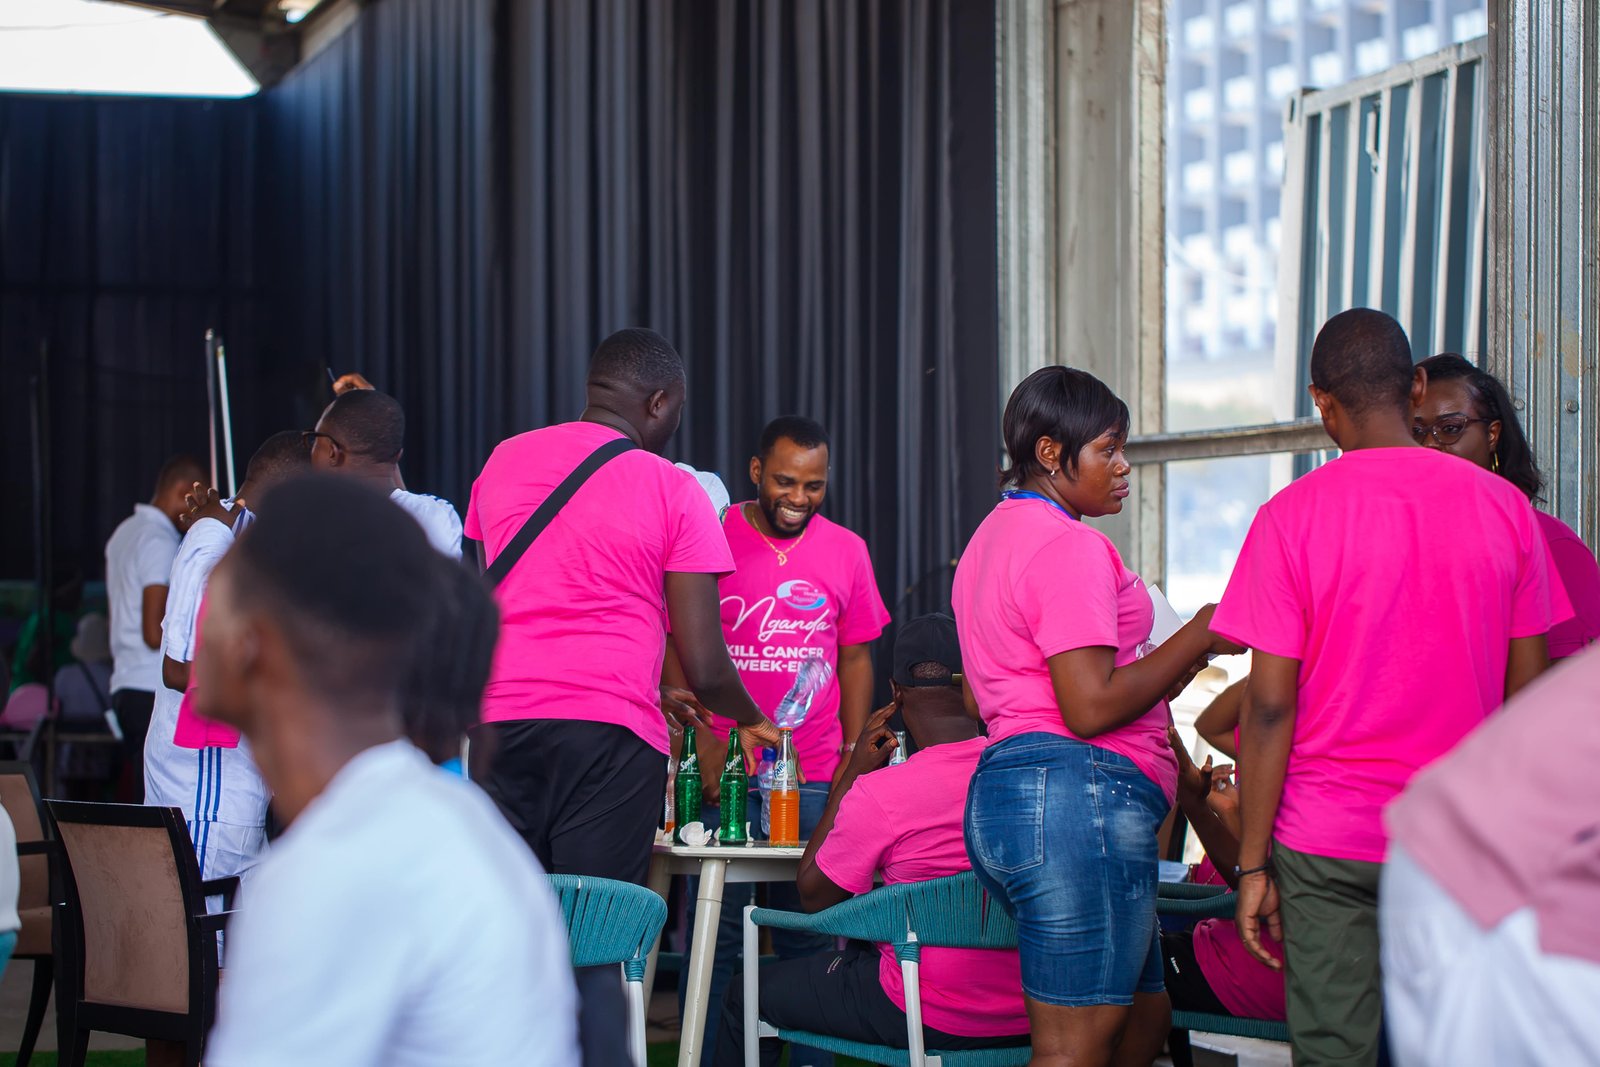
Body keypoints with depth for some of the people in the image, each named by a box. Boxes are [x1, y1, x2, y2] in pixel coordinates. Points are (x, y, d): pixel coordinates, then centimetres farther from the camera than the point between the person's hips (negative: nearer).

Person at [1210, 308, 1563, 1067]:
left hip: (1329, 842, -2)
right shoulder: (1504, 507, 2)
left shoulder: (1292, 518, -6)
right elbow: (1529, 692, 5)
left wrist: (1252, 863, -2)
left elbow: (1270, 706, -8)